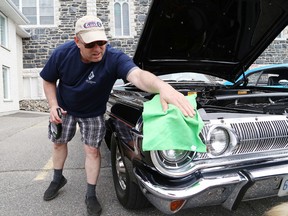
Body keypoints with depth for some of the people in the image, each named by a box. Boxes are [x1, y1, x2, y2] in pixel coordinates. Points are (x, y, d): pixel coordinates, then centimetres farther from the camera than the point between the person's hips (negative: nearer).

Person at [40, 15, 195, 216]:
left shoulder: (114, 58, -36)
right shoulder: (62, 54, -26)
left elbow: (137, 74, -58)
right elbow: (48, 81, -7)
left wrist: (162, 87, -78)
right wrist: (53, 105, -21)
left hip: (93, 113, -3)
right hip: (64, 108, 3)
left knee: (92, 150, -1)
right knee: (58, 143, 16)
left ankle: (91, 195, 18)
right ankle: (58, 179, 44)